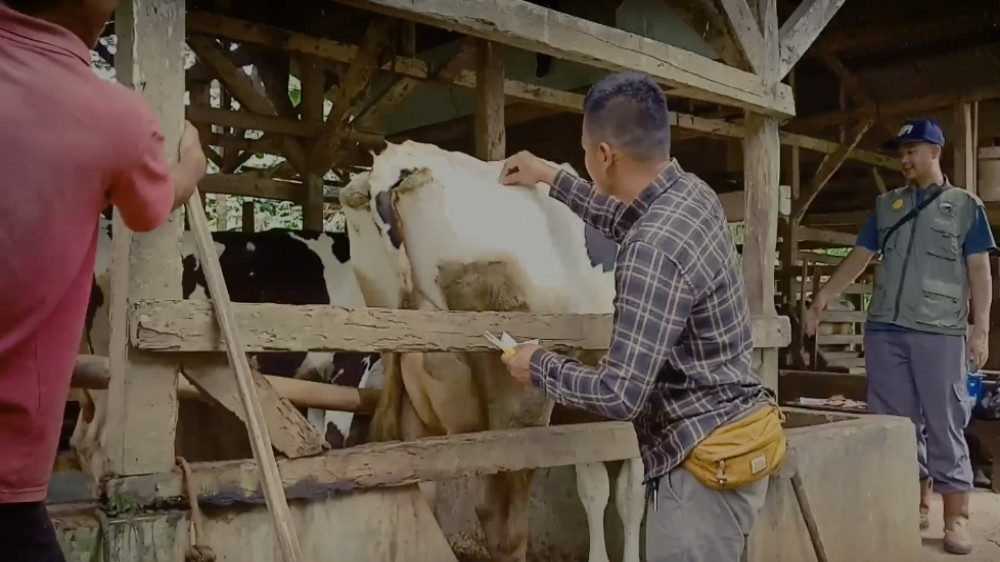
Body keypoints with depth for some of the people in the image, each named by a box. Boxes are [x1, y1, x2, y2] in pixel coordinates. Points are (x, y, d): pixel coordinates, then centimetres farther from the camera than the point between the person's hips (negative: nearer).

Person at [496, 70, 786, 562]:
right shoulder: (692, 194, 1)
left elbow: (620, 395, -26)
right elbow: (628, 221, 26)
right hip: (727, 436, 10)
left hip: (706, 458, -10)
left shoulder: (652, 251, -27)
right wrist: (552, 179, 31)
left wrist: (538, 365, -10)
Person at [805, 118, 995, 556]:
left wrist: (981, 329, -7)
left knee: (944, 426, -1)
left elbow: (979, 271, 3)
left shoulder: (965, 206, 7)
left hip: (940, 332, -4)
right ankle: (915, 504, 20)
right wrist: (821, 299, 4)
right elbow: (859, 258, 14)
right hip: (884, 329, 4)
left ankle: (956, 518, 7)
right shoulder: (887, 204, 16)